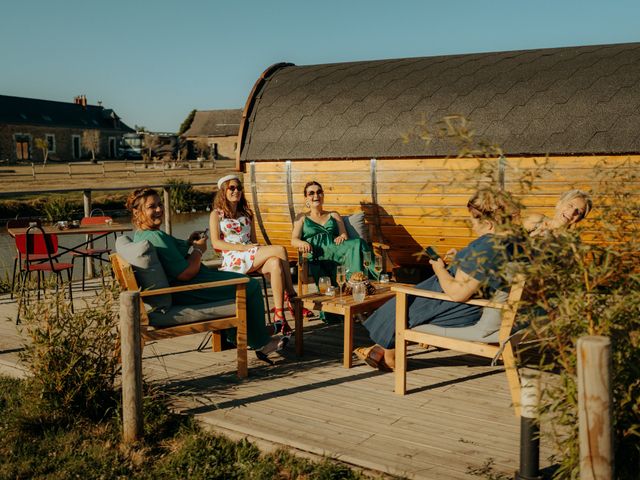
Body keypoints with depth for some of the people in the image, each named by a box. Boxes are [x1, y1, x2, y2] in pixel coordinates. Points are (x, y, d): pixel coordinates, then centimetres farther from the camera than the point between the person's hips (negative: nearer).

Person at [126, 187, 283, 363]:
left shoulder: (139, 235, 8)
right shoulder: (156, 237, -26)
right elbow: (185, 274, -27)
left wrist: (189, 244, 5)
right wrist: (198, 249, -11)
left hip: (177, 292, 11)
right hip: (189, 293, -11)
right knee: (251, 286, -1)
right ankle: (261, 343, 14)